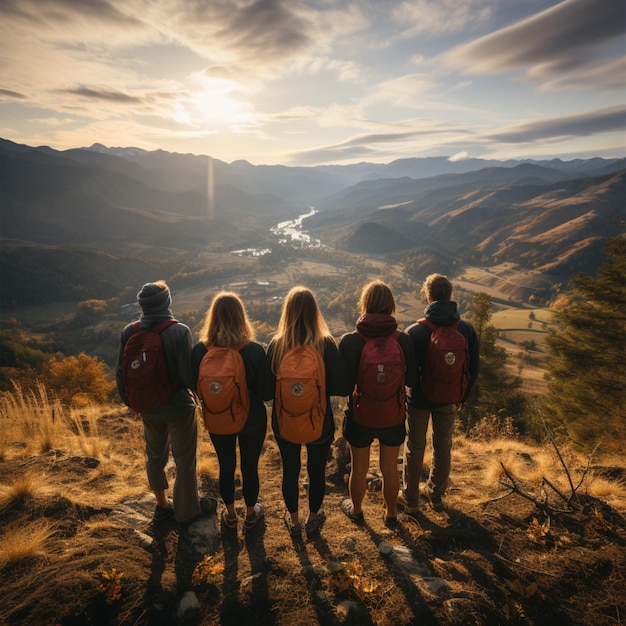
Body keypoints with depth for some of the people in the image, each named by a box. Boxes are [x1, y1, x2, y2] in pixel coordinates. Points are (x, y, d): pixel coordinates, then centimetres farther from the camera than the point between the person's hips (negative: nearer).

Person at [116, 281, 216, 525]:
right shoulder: (179, 331, -24)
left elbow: (122, 373, 0)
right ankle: (188, 510, 32)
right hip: (178, 406, -4)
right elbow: (189, 375, -23)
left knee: (155, 456, 24)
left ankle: (162, 505, 42)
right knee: (185, 459, 14)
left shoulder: (129, 332, -9)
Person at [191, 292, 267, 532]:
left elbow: (195, 386, -5)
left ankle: (230, 516, 45)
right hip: (251, 420, -1)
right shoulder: (255, 350, -26)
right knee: (250, 467, 21)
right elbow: (263, 391, -17)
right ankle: (250, 514, 43)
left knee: (226, 467, 24)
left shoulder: (200, 350, -20)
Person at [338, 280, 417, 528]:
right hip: (393, 415, 1)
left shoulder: (349, 341, -22)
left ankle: (356, 510, 48)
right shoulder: (403, 340, -17)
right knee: (390, 469, 24)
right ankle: (391, 515, 46)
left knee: (359, 468, 23)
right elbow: (411, 377, -6)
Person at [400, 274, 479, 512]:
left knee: (415, 447, 15)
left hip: (420, 399, -3)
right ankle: (436, 494, 39)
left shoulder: (415, 331, -22)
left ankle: (410, 498, 29)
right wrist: (462, 398, 12)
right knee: (443, 446, 22)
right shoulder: (467, 329, -10)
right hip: (448, 400, 3)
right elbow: (473, 370, -2)